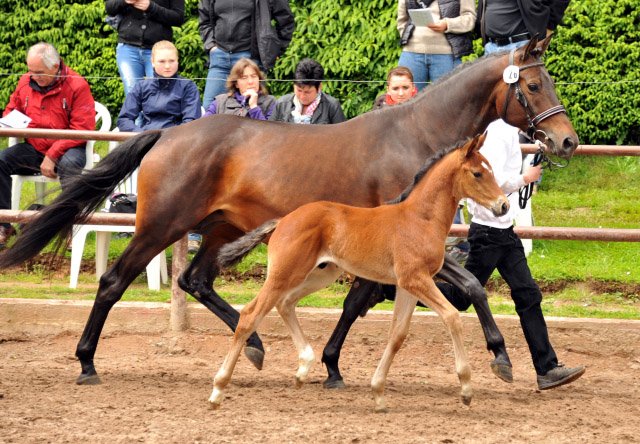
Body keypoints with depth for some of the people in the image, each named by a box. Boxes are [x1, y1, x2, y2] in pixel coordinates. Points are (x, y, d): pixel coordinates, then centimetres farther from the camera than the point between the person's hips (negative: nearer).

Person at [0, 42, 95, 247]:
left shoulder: (77, 86, -11)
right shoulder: (25, 82, 6)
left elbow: (82, 129, -15)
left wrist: (53, 155, -20)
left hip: (67, 148, -5)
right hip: (34, 149, 5)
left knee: (69, 163, -40)